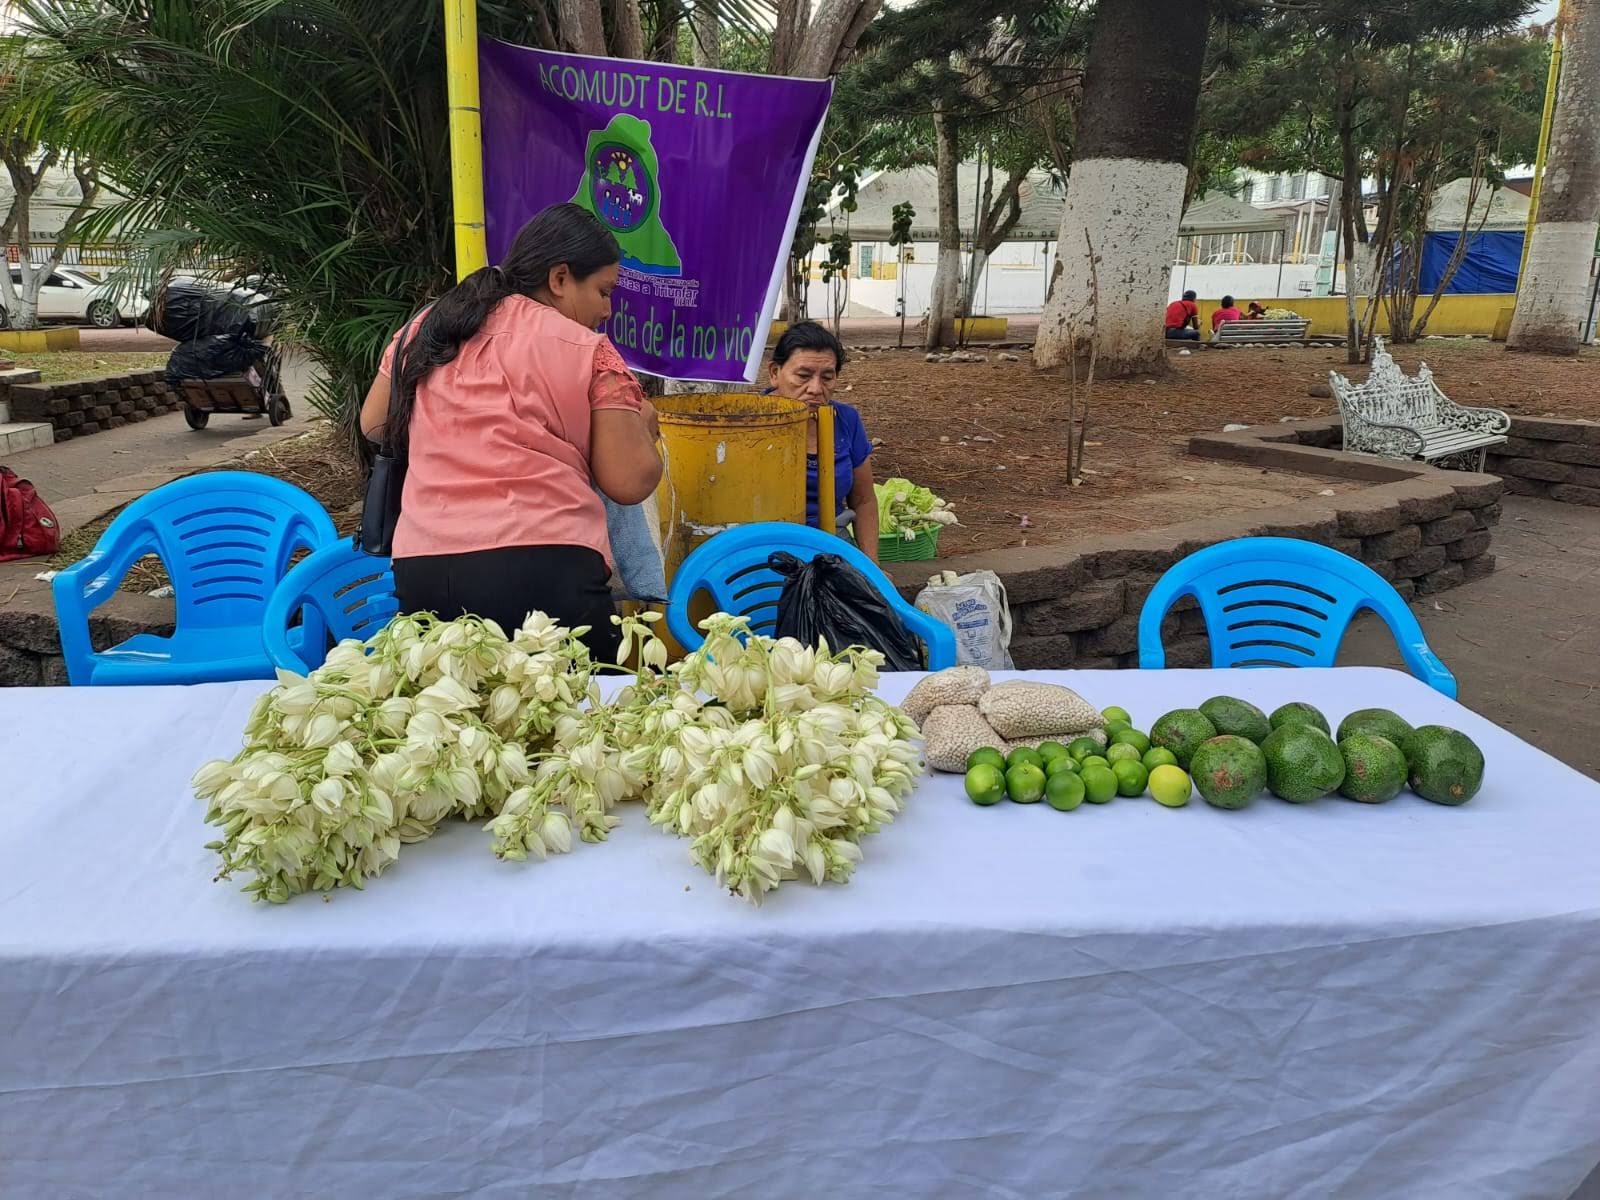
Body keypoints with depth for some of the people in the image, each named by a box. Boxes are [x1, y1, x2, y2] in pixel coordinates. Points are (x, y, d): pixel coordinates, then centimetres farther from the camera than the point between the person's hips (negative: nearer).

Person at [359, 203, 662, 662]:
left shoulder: (425, 331, 17)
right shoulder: (588, 351, 3)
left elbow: (373, 425, 31)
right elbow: (630, 481, -1)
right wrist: (641, 426, 19)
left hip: (421, 572, 5)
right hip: (544, 570, -5)